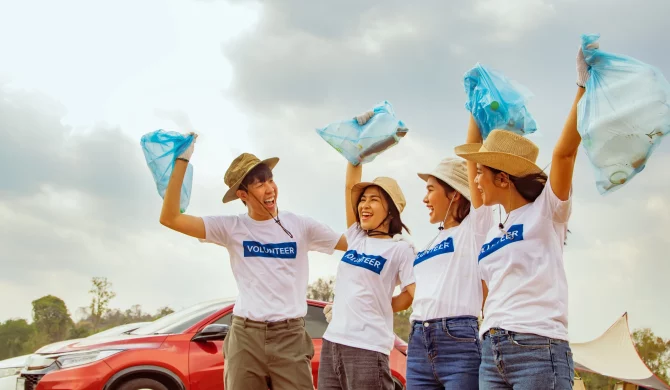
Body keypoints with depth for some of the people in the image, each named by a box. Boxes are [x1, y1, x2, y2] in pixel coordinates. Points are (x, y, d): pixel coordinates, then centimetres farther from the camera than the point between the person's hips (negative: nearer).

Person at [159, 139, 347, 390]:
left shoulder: (300, 226, 4)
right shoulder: (231, 228, 2)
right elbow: (170, 218, -4)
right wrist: (182, 160, -7)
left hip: (290, 337, 0)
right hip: (245, 337, 1)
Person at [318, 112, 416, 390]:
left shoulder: (400, 249, -1)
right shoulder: (356, 238, 14)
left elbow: (418, 294, -7)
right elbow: (350, 185, 10)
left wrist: (375, 310, -2)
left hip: (367, 349, -6)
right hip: (332, 342, 6)